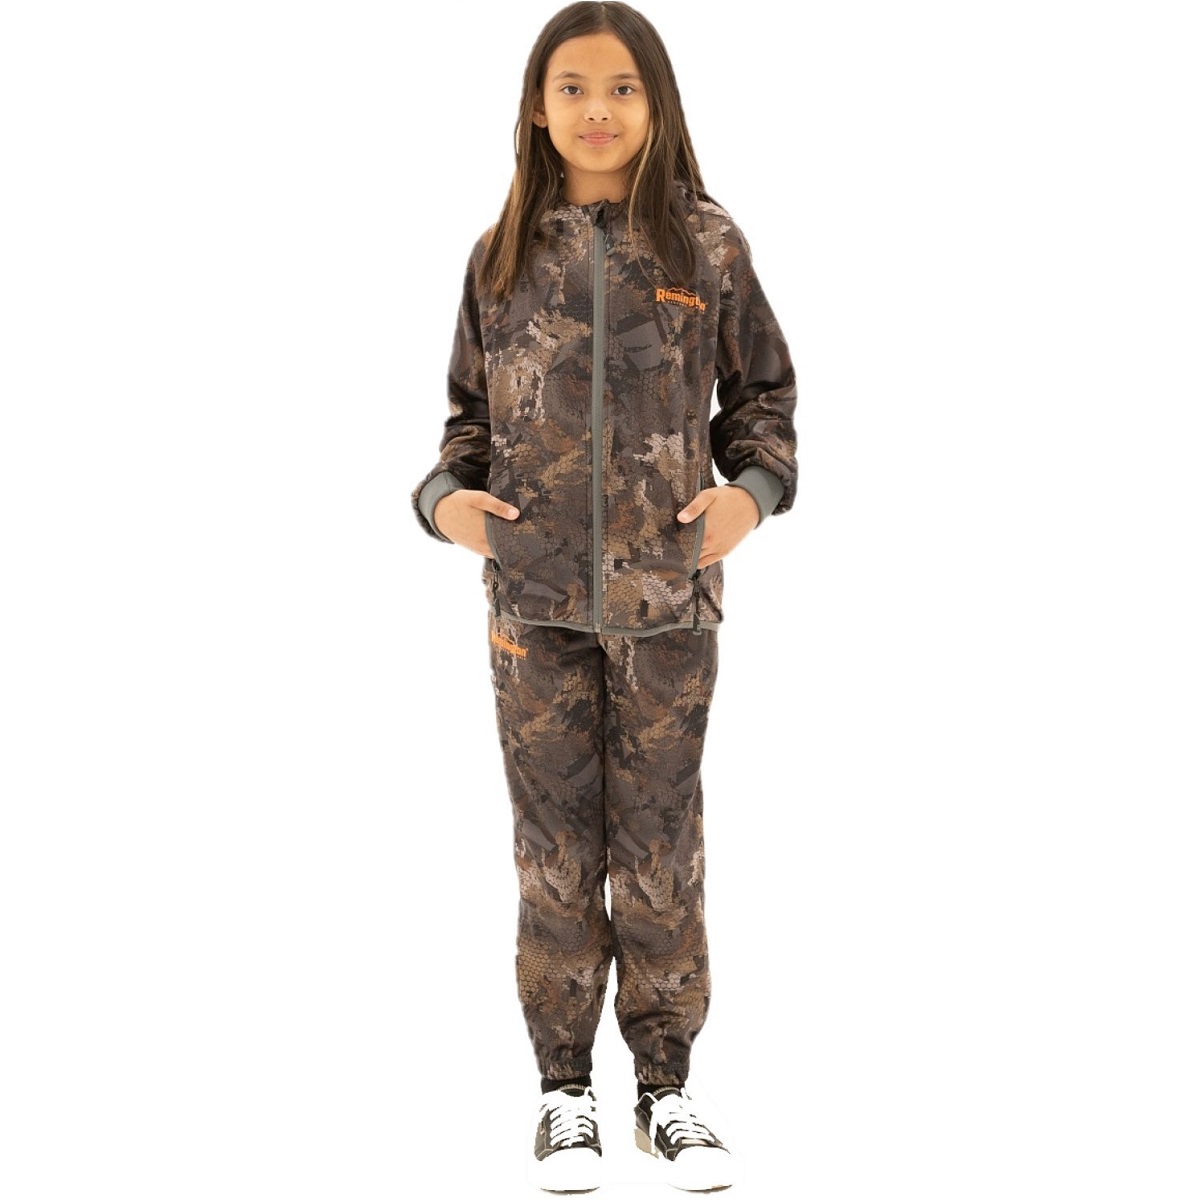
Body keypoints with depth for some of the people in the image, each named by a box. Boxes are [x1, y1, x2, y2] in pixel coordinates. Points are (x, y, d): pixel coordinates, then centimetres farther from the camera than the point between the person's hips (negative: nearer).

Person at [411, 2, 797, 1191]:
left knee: (662, 850, 8)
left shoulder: (706, 244, 0)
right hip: (536, 600, 1)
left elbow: (763, 394, 7)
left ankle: (666, 1085, 23)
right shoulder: (503, 254, 3)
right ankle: (565, 1090, 21)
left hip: (669, 600, -1)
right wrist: (445, 496, -7)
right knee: (555, 850, 8)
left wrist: (751, 490, -10)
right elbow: (470, 411, 11)